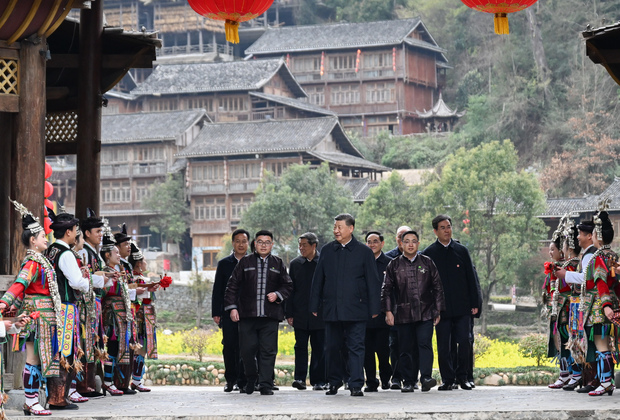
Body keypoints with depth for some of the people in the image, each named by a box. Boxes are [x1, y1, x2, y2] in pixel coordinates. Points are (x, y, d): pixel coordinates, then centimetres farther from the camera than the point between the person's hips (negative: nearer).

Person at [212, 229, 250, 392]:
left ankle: (243, 381, -1)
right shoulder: (224, 264, 10)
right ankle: (230, 380, 11)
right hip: (228, 312, 1)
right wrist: (216, 313, 2)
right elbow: (217, 290, 9)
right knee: (229, 346, 1)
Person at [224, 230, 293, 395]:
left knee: (268, 351, -5)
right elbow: (232, 285, 8)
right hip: (247, 315, 0)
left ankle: (266, 384, -2)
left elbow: (288, 286, 15)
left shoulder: (278, 264, 11)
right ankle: (251, 379, 21)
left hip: (270, 316, 0)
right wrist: (232, 307, 0)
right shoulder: (245, 262, 8)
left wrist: (277, 295, -5)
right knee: (247, 350, 0)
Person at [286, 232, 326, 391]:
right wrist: (289, 313, 4)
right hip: (300, 315, 2)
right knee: (301, 346, -1)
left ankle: (319, 380, 8)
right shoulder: (295, 264, 9)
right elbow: (290, 289, 9)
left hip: (320, 313, -2)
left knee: (320, 348, 2)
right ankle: (300, 378, -2)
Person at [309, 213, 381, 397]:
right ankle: (334, 381, 26)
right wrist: (315, 306, 9)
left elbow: (372, 282, 3)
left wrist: (374, 308, -2)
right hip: (332, 310, 3)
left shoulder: (364, 252, 3)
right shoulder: (327, 251, 10)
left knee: (356, 347, -5)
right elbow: (318, 280, 13)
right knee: (332, 347, 9)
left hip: (355, 310, -3)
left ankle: (356, 385, -4)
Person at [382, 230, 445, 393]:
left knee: (425, 344, -13)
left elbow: (437, 287, 12)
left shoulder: (427, 263, 10)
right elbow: (387, 290, 9)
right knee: (406, 349, 2)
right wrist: (388, 311, 0)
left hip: (425, 313, -1)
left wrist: (438, 310, 7)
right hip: (403, 315, 1)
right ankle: (408, 382, 8)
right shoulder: (394, 265, 9)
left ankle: (426, 377, -18)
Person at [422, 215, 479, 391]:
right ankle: (447, 379, 9)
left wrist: (474, 303, 6)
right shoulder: (429, 253, 3)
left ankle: (462, 377, 11)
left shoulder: (461, 251, 8)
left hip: (462, 307, 1)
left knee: (464, 342, -3)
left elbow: (471, 278, 11)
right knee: (443, 346, 0)